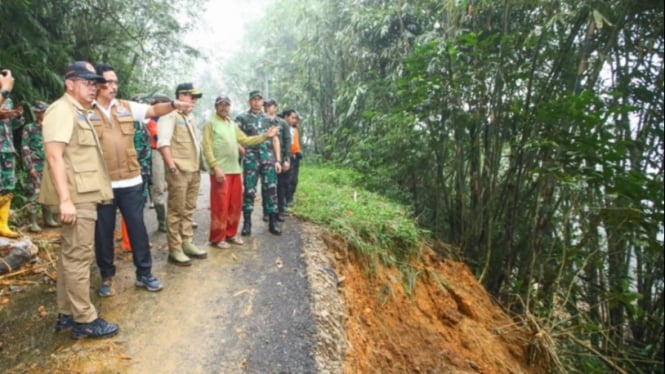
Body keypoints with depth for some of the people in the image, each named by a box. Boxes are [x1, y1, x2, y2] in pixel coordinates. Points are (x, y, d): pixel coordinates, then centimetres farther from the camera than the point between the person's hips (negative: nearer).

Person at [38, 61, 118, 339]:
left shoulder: (80, 113, 19)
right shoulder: (61, 110, -10)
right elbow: (54, 156, -20)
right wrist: (65, 199, -26)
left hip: (83, 195, 10)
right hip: (76, 197, -10)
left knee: (70, 254, 14)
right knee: (79, 256, -5)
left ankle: (67, 314, 24)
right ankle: (84, 320, 4)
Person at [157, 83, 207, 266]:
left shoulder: (190, 117, 21)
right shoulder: (170, 115, -6)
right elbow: (163, 142, -16)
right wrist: (171, 166, -21)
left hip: (194, 170, 8)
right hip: (179, 171, -8)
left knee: (188, 210, 13)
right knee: (176, 211, -2)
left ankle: (186, 243, 23)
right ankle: (174, 250, 5)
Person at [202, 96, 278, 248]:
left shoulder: (232, 125, 20)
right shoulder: (210, 123, -2)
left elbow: (246, 140, 16)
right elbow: (207, 148, -10)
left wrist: (265, 136, 8)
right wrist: (216, 167, -19)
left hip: (235, 170, 7)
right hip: (220, 171, -7)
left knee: (235, 205, 11)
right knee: (220, 206, -4)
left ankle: (230, 234, 22)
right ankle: (217, 238, 6)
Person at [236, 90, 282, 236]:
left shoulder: (269, 119, 14)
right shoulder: (241, 118, 5)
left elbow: (275, 140, 12)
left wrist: (278, 160, 5)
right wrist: (243, 151, -14)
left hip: (269, 159, 3)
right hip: (250, 159, -2)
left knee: (271, 189, 1)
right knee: (249, 191, 1)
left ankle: (273, 223, 10)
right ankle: (247, 223, 11)